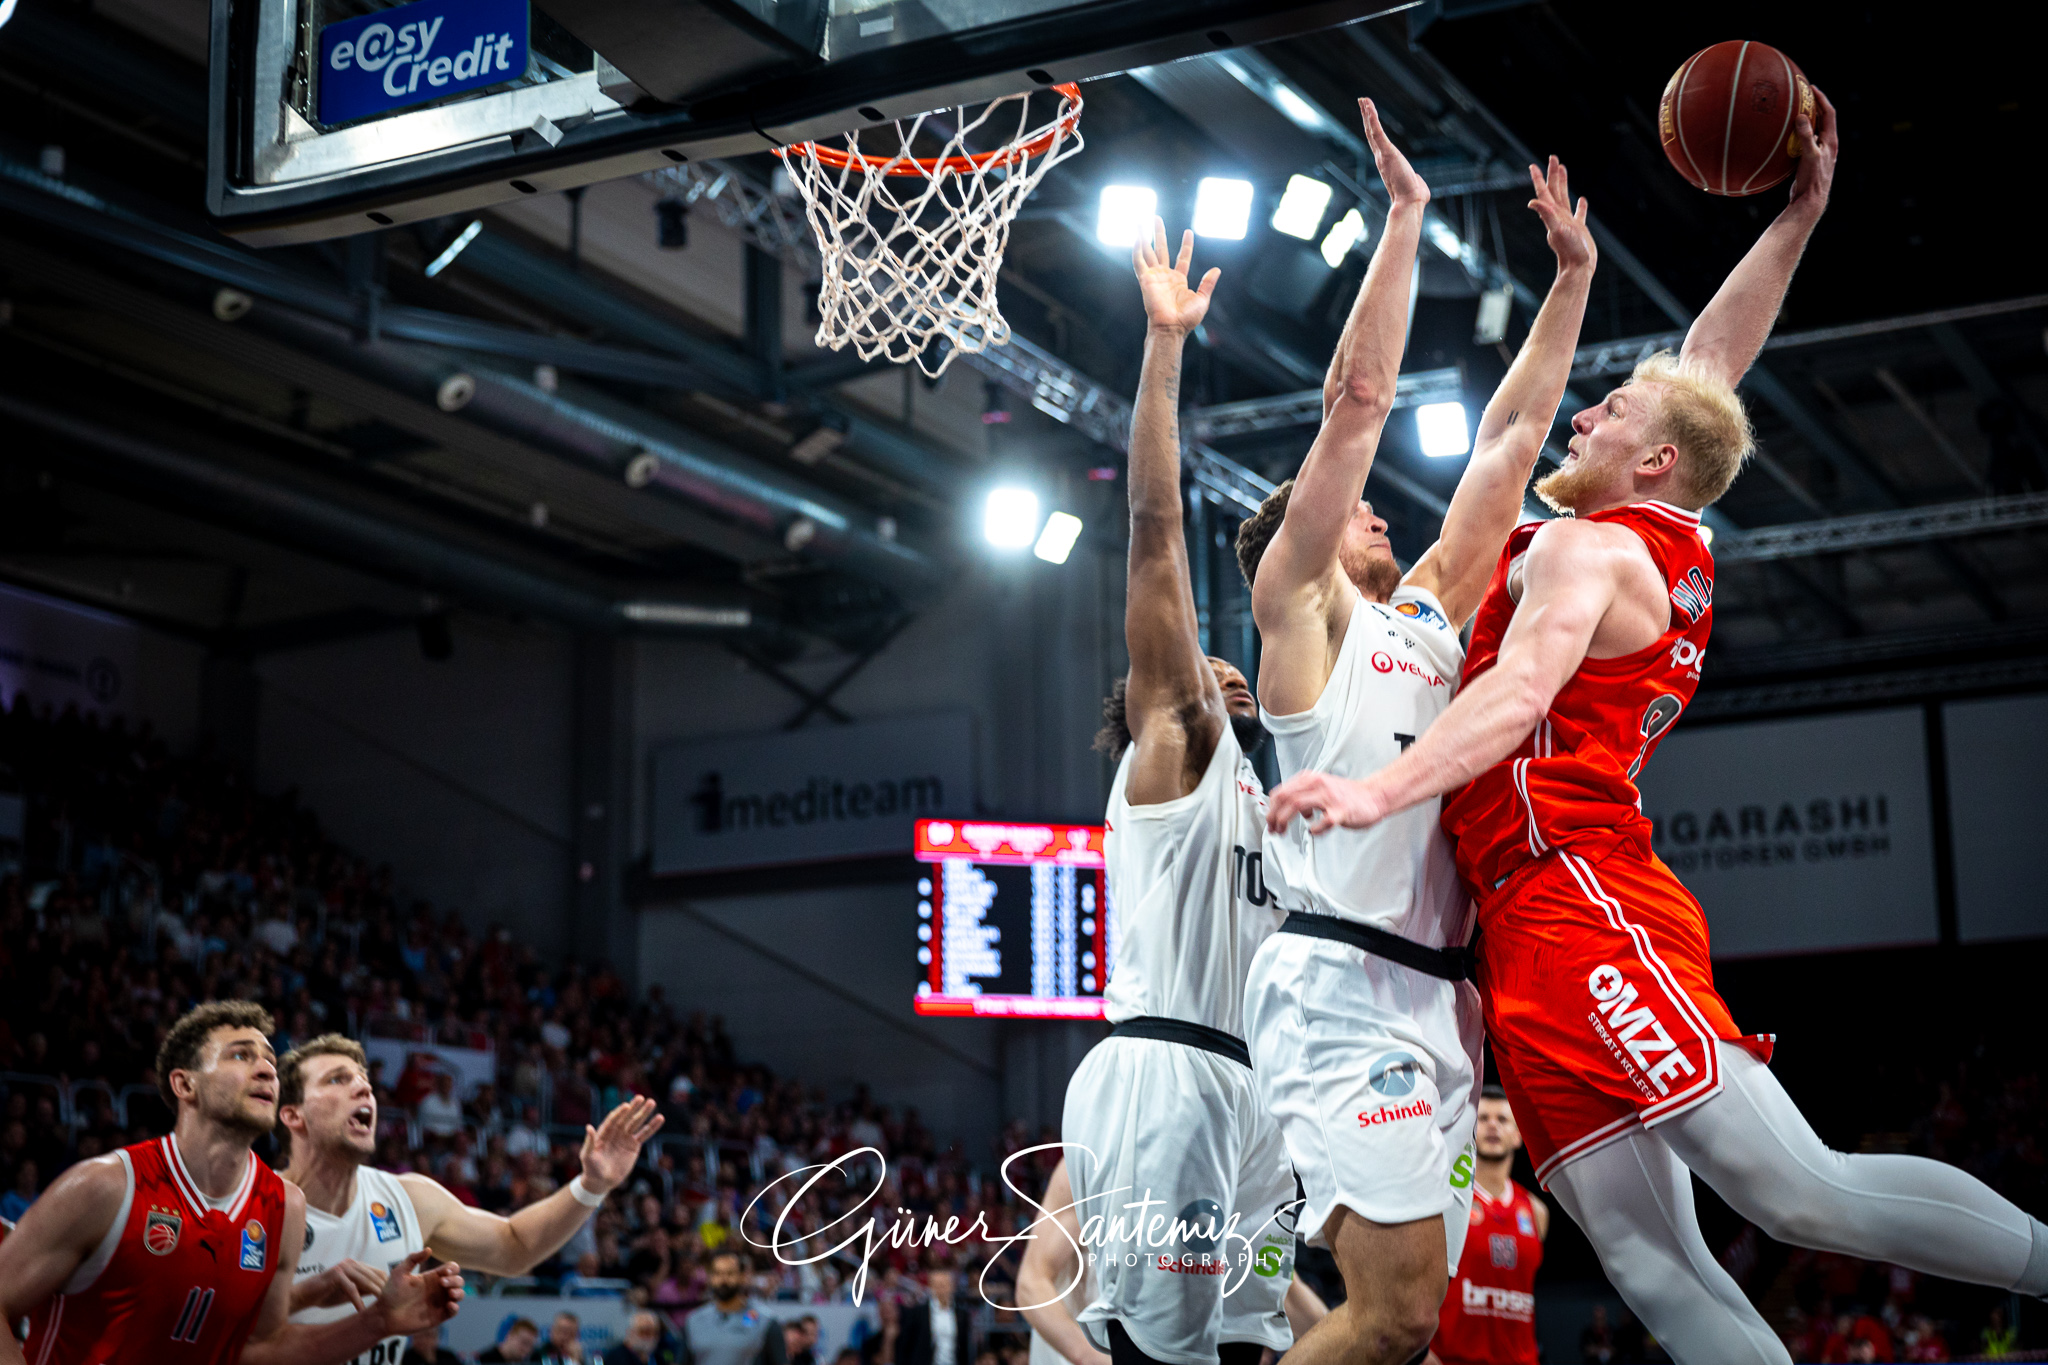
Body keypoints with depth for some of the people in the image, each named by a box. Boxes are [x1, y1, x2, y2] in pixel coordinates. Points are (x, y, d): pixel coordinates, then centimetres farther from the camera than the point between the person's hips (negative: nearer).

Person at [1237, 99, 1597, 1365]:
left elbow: (1509, 438, 24)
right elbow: (1358, 402, -3)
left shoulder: (1426, 615, 23)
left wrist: (1573, 278, 23)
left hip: (1434, 998, 8)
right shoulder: (1298, 602, 5)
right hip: (1344, 989, -8)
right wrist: (1405, 218, -2)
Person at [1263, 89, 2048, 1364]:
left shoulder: (1585, 548, -3)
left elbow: (1521, 693, -21)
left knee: (1797, 1189, -15)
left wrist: (1383, 790, -34)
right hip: (1540, 937, 9)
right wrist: (1797, 216, 32)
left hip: (1579, 909, -9)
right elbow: (1711, 364, 31)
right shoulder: (1678, 551, 21)